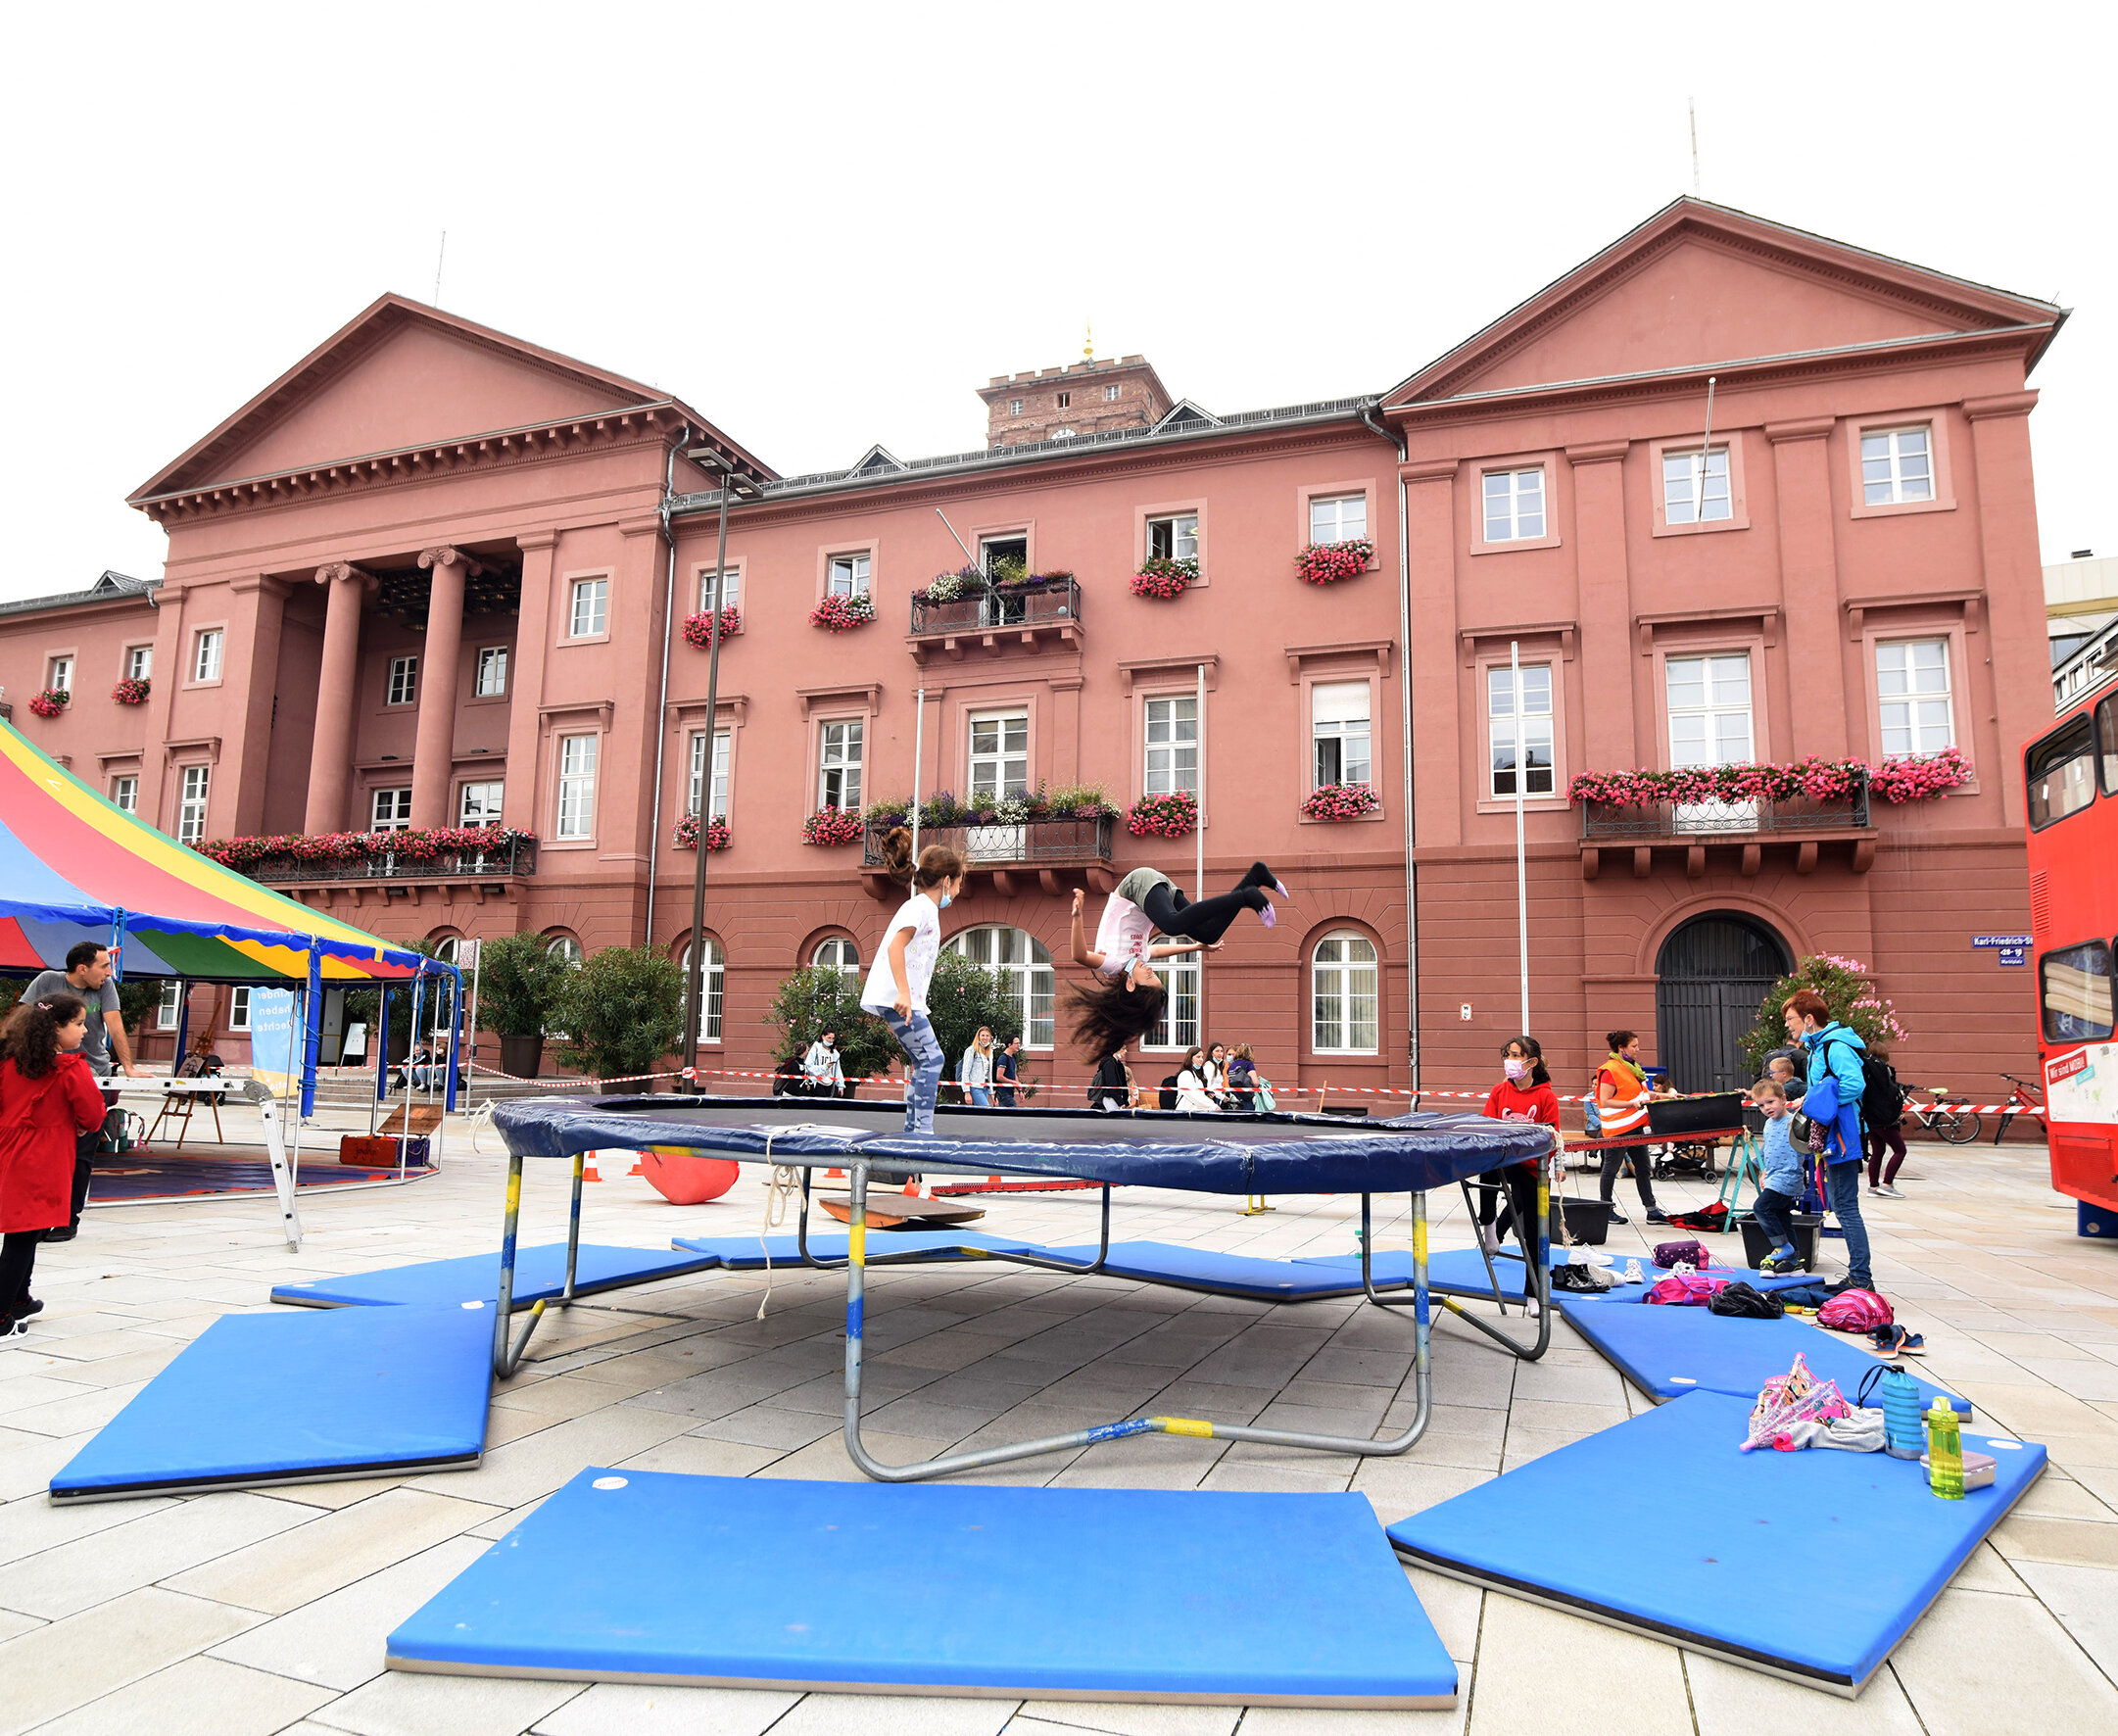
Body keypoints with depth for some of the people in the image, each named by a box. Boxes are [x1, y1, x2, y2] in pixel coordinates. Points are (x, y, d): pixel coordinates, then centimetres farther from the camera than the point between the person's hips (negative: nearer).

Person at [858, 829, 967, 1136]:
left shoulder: (928, 910, 21)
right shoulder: (920, 906, -10)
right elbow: (895, 947, -22)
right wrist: (903, 994, -29)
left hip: (904, 999, 10)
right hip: (894, 997, -10)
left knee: (924, 1062, 11)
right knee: (931, 1059, -11)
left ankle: (912, 1130, 15)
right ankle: (923, 1130, -12)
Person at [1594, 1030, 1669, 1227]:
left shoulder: (1632, 1066, 14)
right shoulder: (1610, 1070, -17)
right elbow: (1605, 1101, -19)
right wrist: (1632, 1104, -26)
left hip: (1636, 1126, 9)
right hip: (1618, 1129, -9)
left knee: (1642, 1168, 11)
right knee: (1611, 1168, 3)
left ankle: (1651, 1210, 16)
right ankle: (1606, 1209, 12)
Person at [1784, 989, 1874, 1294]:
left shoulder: (1836, 1046, -15)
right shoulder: (1818, 1047, 17)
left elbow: (1854, 1084, -29)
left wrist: (1812, 1101, -22)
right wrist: (1809, 1101, 9)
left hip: (1841, 1139, -11)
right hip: (1831, 1138, 11)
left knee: (1845, 1208, -6)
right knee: (1841, 1208, 14)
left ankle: (1862, 1279, -1)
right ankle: (1858, 1276, 21)